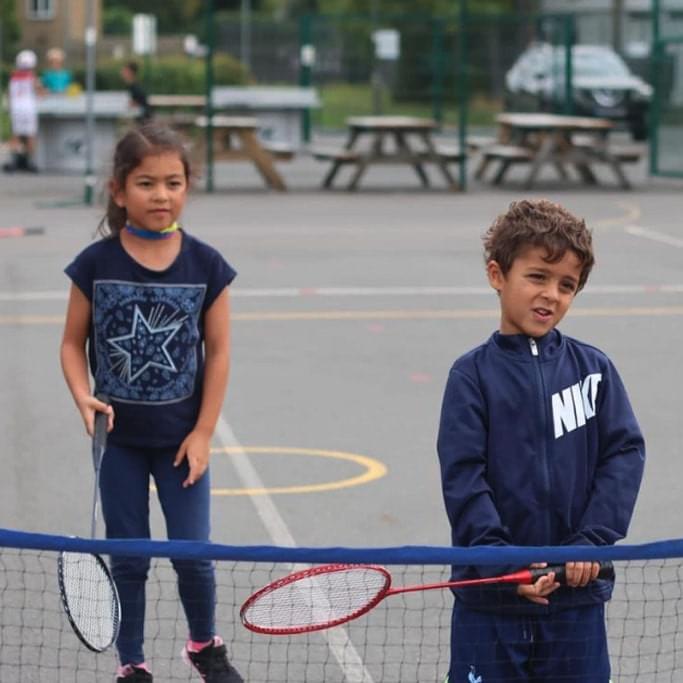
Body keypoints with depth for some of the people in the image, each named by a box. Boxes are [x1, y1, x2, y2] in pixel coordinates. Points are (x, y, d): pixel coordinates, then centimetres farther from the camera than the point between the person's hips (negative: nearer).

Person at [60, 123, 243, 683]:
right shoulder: (96, 264, -7)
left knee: (193, 554, 2)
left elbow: (218, 353, -1)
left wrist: (203, 433, -4)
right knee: (129, 559, 7)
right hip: (119, 438, 0)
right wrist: (85, 399, -17)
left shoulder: (206, 265, -6)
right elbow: (73, 343, 1)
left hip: (181, 438, 0)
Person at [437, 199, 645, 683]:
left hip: (576, 595, 2)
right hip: (491, 597, -2)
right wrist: (504, 564, -20)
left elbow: (625, 453, -1)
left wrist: (591, 542, -13)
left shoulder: (594, 369, 4)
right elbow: (463, 478, -9)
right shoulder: (473, 375, -3)